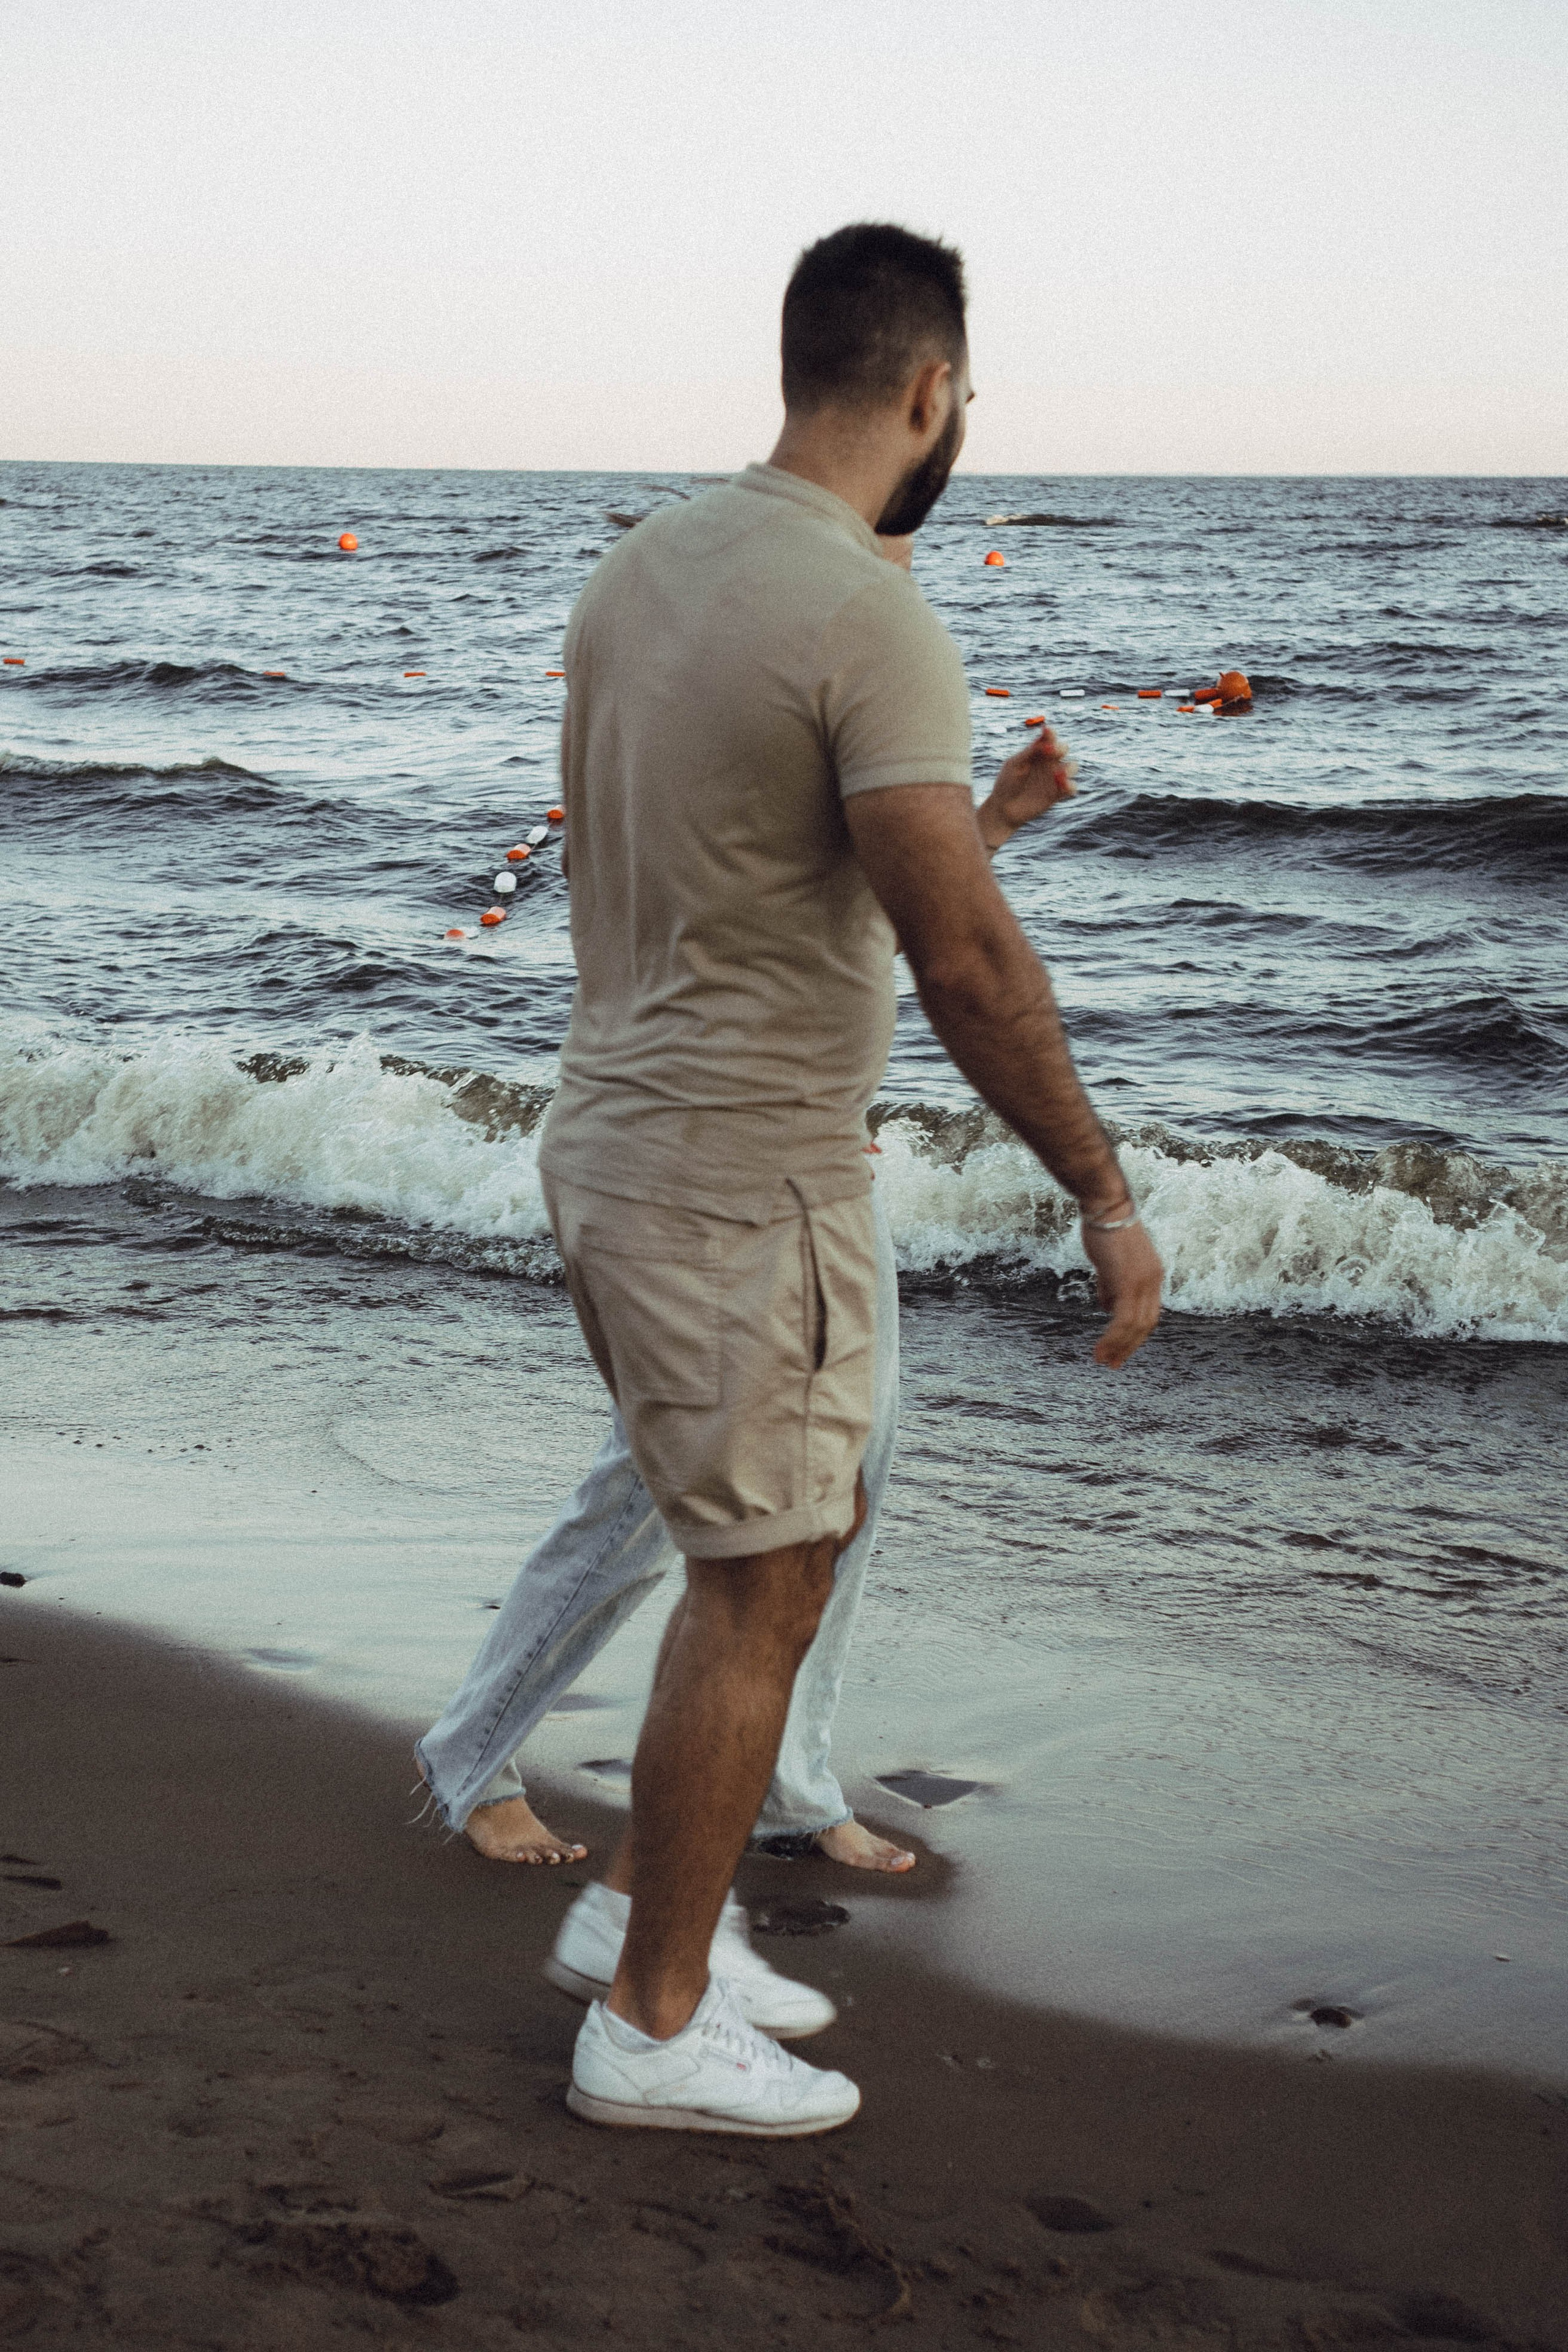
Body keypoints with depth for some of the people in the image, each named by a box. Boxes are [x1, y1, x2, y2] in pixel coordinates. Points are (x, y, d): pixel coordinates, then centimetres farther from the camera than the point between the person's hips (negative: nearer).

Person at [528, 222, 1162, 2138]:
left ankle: (648, 1904, 29)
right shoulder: (870, 623, -20)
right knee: (756, 1591, 3)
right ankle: (653, 2028, 15)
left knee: (804, 1530, 21)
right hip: (747, 1182, -9)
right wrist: (1106, 1200, -15)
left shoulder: (639, 570, 7)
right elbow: (966, 962, -23)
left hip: (610, 1136, 9)